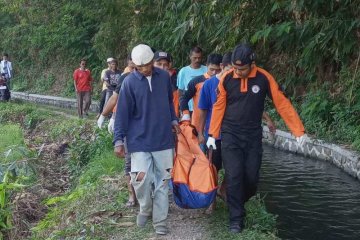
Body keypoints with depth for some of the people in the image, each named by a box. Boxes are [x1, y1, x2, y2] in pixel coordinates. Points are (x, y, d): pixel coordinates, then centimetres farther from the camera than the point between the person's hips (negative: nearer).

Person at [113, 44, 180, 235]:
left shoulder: (164, 76, 1)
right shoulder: (129, 82, -9)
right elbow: (122, 113, -6)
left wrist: (173, 121, 16)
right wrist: (118, 140, -7)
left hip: (163, 138, 3)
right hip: (139, 140, -3)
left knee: (162, 181, 6)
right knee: (141, 178, -12)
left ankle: (160, 221, 17)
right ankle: (145, 209, 18)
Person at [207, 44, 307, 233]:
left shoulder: (264, 78, -9)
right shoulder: (226, 79, -7)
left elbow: (282, 104, -7)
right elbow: (218, 107, 1)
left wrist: (299, 131, -9)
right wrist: (212, 134, 2)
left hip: (253, 136, 1)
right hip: (230, 135, -1)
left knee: (251, 178, 3)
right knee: (234, 177, -8)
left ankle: (237, 204, 32)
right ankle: (236, 219, 3)